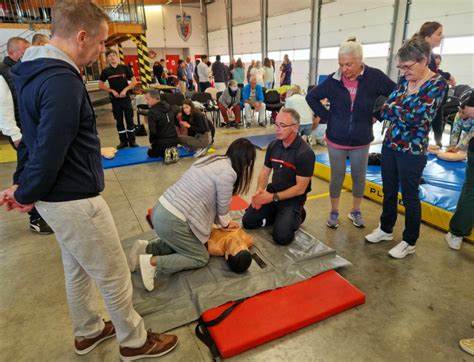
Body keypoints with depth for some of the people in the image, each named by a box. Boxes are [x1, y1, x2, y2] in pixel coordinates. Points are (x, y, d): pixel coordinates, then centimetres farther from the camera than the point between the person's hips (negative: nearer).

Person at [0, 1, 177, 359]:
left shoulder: (38, 71, 9)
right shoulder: (62, 80, -25)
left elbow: (41, 142, 11)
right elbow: (49, 153, -24)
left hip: (59, 197, 10)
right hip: (75, 201, -10)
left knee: (77, 270, 24)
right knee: (115, 276, 8)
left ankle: (88, 332, 45)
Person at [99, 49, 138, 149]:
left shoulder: (125, 68, -1)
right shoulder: (106, 71, 1)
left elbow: (134, 81, -2)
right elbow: (101, 85, 5)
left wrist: (125, 89, -12)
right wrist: (112, 91, -8)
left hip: (126, 97, -1)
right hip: (115, 99, 1)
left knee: (130, 120, 2)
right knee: (119, 121, 7)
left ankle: (132, 141, 11)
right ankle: (123, 141, 18)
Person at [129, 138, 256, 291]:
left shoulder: (212, 160, 12)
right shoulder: (228, 173, -15)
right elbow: (222, 207, -2)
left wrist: (225, 222, 21)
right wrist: (226, 224, 20)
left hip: (160, 210, 9)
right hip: (172, 222, -9)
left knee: (181, 243, 31)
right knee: (201, 258, 10)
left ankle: (146, 249, 18)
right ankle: (153, 262, -1)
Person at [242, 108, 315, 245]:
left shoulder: (305, 153, -21)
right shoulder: (273, 145, -1)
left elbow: (300, 188, -19)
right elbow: (265, 171, 8)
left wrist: (273, 197, -22)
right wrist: (260, 190, -13)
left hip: (293, 198, -5)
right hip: (272, 192, 5)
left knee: (281, 237, -19)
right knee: (248, 222, -5)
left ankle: (296, 216, 10)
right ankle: (277, 214, 15)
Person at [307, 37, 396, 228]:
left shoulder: (374, 77, -10)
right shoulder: (334, 80, -8)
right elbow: (311, 97, 4)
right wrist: (326, 116, -2)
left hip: (361, 141, 1)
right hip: (336, 140, 0)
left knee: (359, 177, 12)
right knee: (337, 177, 8)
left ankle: (356, 211, 33)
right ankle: (334, 212, 27)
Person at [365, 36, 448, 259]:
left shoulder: (437, 84, -13)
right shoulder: (404, 80, 5)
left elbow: (417, 118, -21)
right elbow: (385, 109, 1)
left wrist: (393, 108, -10)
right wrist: (399, 111, -16)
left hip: (412, 151, -6)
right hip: (390, 145, 6)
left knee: (409, 197, 7)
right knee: (389, 191, 17)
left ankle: (409, 242, 25)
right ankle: (385, 229, 37)